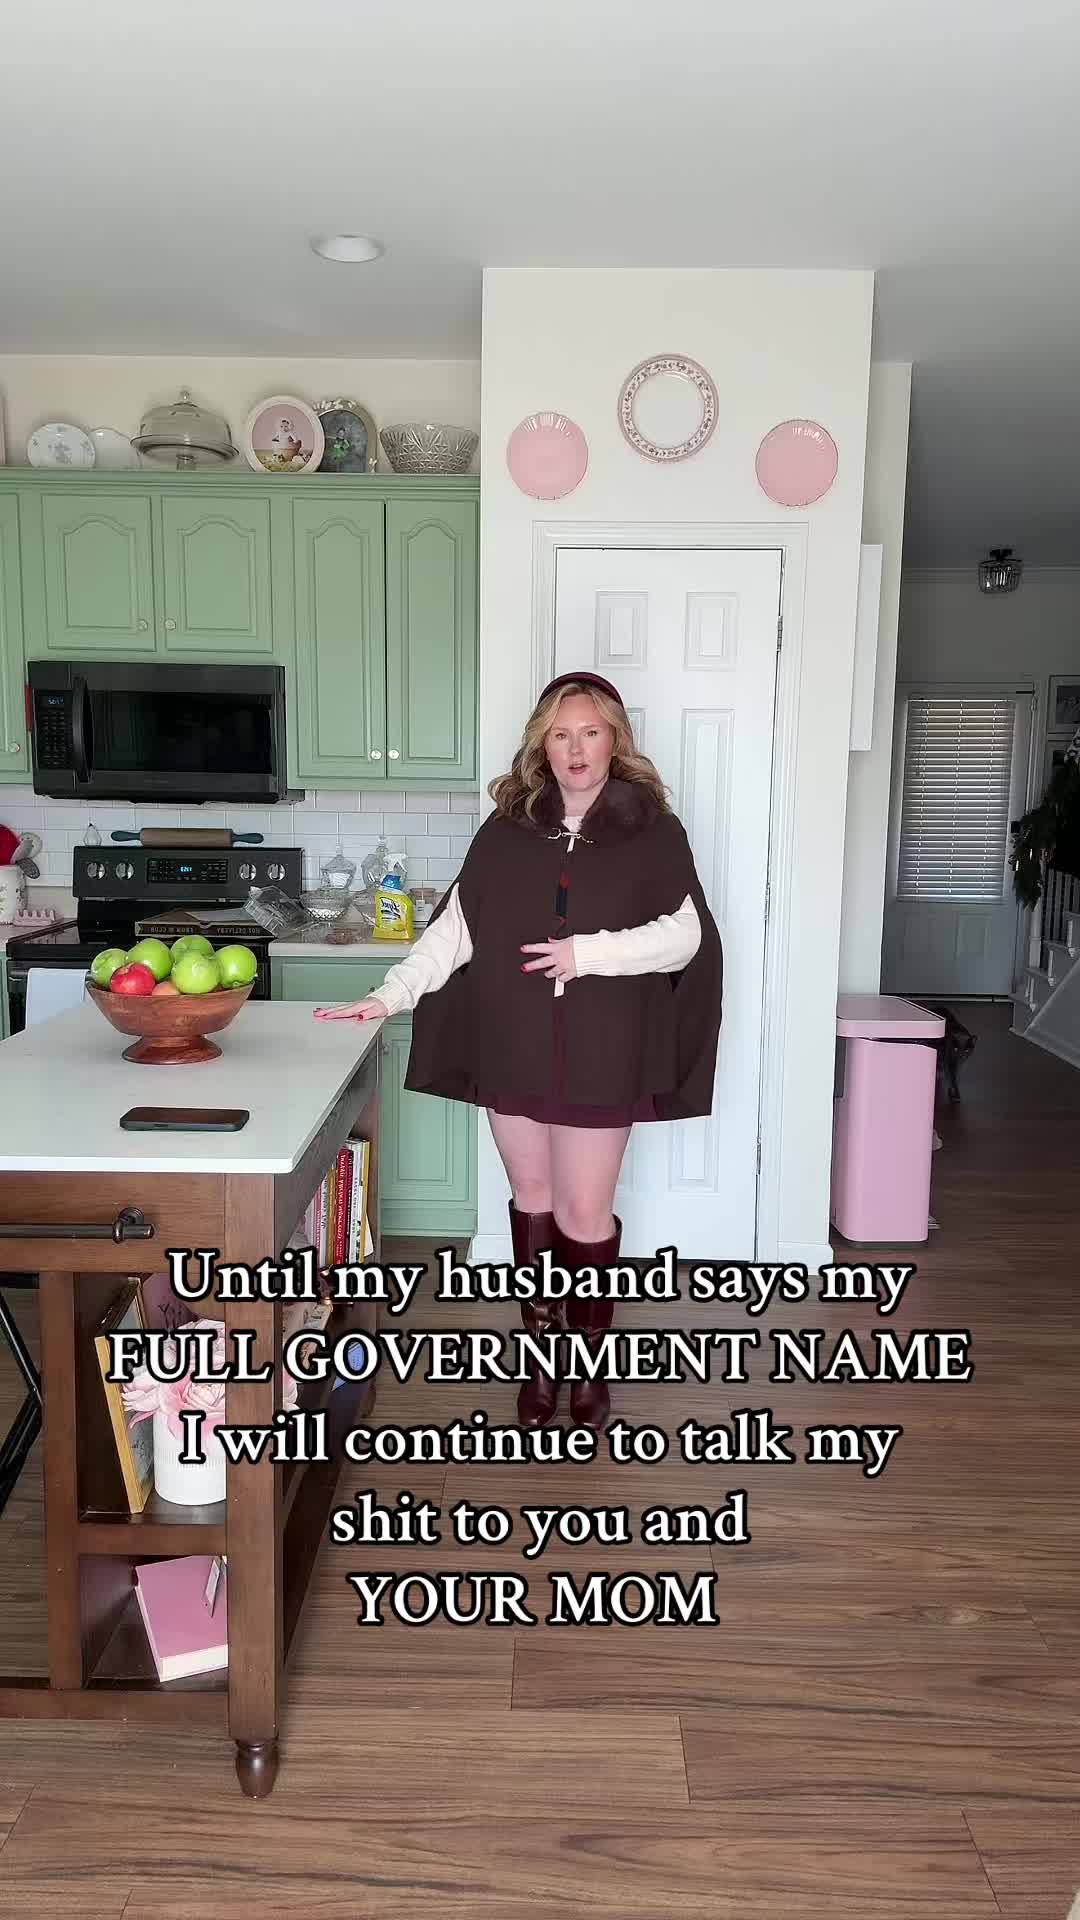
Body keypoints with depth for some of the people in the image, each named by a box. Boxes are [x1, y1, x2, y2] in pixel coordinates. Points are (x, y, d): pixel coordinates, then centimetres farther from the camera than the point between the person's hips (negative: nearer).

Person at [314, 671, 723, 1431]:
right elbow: (456, 927, 3)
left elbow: (683, 937, -7)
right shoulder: (508, 829, 5)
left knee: (585, 1213, 3)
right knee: (532, 1200, 14)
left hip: (600, 1054, -3)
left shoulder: (652, 831, -1)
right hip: (513, 1048, 3)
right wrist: (388, 996, -6)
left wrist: (585, 952, -17)